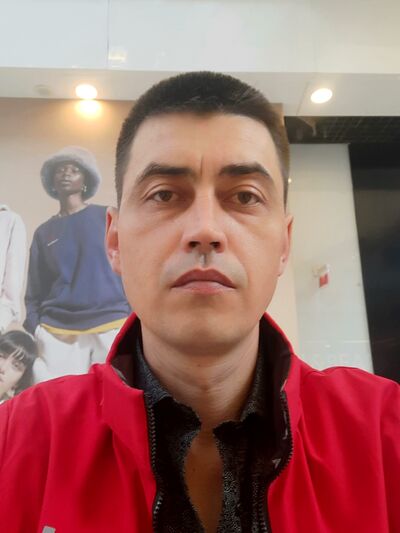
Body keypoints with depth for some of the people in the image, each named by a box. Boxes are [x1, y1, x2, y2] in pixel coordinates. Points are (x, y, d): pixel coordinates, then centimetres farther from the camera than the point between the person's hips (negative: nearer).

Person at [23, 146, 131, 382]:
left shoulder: (109, 217, 7)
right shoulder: (44, 232, 14)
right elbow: (35, 292, 15)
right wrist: (32, 333, 4)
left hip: (112, 325, -2)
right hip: (56, 331, 2)